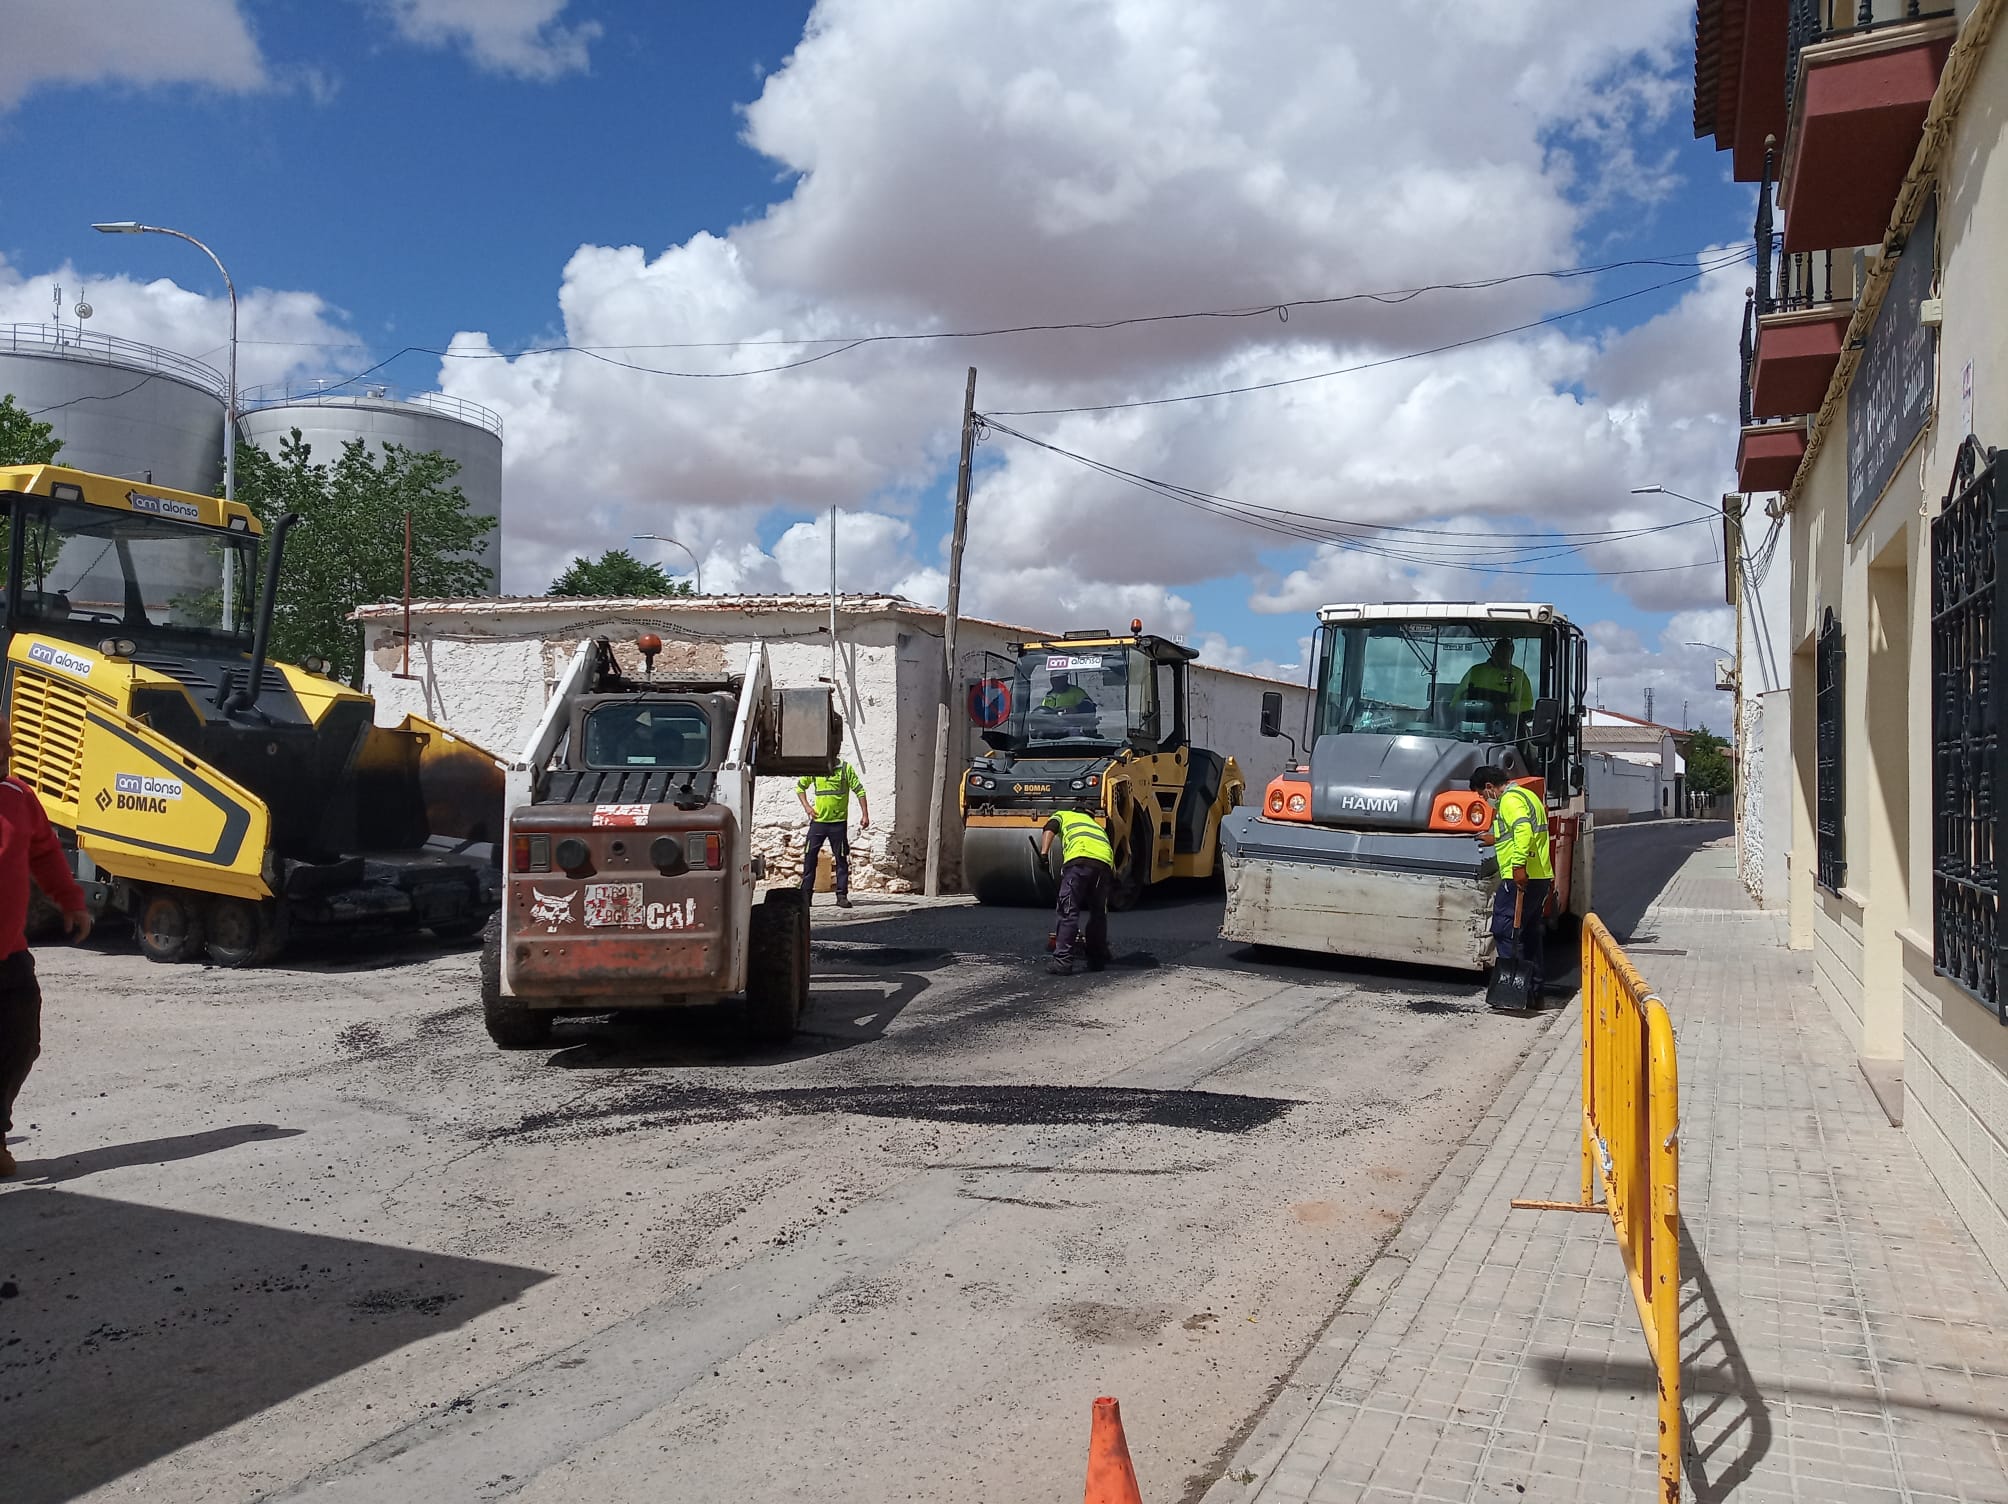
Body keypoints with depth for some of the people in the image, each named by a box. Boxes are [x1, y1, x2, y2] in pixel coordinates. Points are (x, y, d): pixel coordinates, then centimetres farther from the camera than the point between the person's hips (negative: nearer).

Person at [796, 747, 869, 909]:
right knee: (809, 857, 1)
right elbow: (800, 787, 18)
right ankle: (805, 894, 8)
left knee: (841, 859, 1)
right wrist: (806, 807, 4)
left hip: (838, 822, -2)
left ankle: (842, 895, 7)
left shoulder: (845, 768, -3)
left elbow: (859, 791, -2)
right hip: (818, 821, 2)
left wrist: (865, 815, -8)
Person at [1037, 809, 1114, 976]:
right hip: (1105, 862, 5)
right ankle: (1097, 960, 24)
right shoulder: (1096, 824, 43)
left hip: (1079, 858, -4)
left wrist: (1043, 854, -5)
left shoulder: (1062, 815, 31)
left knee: (1068, 912, -3)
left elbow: (1049, 830, 8)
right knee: (1098, 913, 18)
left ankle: (1062, 961, -9)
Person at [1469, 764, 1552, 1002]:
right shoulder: (1526, 795, 21)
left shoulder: (1510, 800, -11)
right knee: (1531, 931, 14)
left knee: (1505, 929, -6)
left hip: (1519, 878, -10)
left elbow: (1523, 828, -28)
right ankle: (1535, 985, 19)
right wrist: (1497, 840, 41)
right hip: (1541, 876, 10)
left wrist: (1519, 865, -34)